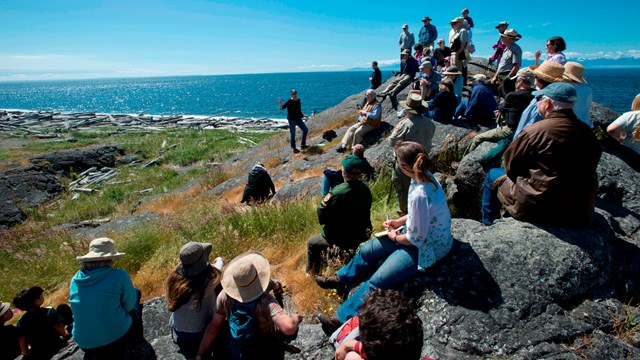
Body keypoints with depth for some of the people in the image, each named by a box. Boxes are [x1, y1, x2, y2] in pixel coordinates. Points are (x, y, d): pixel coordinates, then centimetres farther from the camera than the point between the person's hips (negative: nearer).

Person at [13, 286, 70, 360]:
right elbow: (59, 327, -18)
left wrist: (25, 353, 11)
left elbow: (22, 340, -6)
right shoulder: (50, 312, -23)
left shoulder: (22, 321, -14)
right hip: (55, 348, -3)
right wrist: (65, 335, 2)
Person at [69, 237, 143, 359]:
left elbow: (80, 309, 14)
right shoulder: (119, 275, -18)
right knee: (136, 293, 19)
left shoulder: (76, 279, -2)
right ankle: (136, 340, 32)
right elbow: (129, 306, -7)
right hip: (117, 337, -5)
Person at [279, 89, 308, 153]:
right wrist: (280, 103, -34)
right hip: (292, 119, -7)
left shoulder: (298, 101, 9)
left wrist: (303, 115, 10)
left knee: (305, 130, 5)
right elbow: (281, 108, -17)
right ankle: (293, 148, 9)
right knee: (293, 134, -2)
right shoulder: (289, 102, -10)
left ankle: (303, 145, 16)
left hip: (298, 119, 7)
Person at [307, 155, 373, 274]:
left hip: (340, 240, -6)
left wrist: (324, 203, -6)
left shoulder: (338, 193, -31)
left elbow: (322, 219, -20)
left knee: (311, 243, 22)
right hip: (359, 235, 7)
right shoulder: (365, 189, -11)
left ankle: (312, 273, 37)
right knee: (323, 234, 33)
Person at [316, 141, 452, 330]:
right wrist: (399, 222, 3)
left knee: (377, 281, -11)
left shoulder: (420, 195, -35)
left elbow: (416, 238, -25)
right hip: (419, 231, 9)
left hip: (426, 247, -9)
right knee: (367, 250, 13)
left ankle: (343, 318, 3)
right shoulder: (426, 177, -8)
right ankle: (341, 279, 36)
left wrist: (395, 237, -7)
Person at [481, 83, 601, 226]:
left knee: (493, 175, 13)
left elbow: (510, 163, -7)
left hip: (537, 209, -6)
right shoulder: (588, 133, 0)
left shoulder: (536, 131, -18)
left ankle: (489, 226, 24)